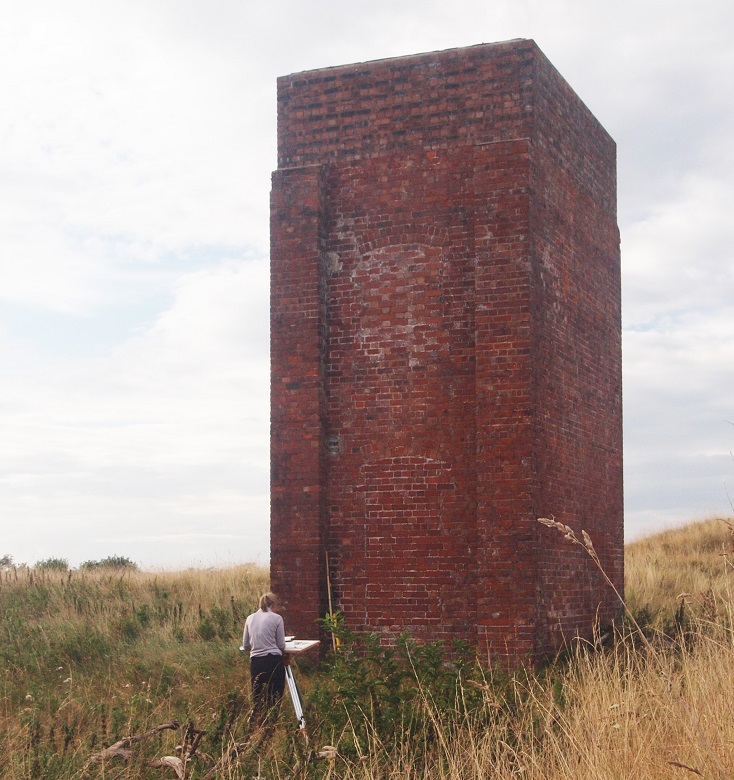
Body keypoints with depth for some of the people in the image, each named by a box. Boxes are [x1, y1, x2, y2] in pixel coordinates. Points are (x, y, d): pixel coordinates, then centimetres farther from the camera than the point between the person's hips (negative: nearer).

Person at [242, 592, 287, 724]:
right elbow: (281, 645, 2)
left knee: (257, 697, 10)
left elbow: (245, 645, 16)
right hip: (274, 660, -4)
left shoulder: (250, 618, 12)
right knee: (275, 697, 3)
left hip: (255, 661, 4)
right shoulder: (276, 618, 0)